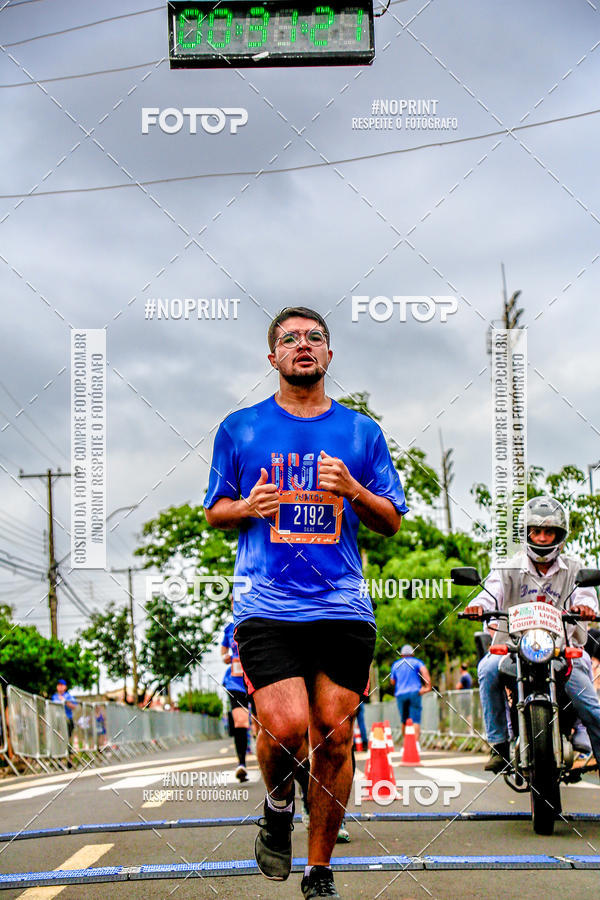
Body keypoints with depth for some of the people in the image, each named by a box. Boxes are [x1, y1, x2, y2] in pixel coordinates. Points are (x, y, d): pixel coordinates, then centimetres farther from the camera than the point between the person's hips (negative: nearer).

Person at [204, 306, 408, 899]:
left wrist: (353, 491, -7)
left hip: (343, 610, 2)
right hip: (266, 608, -2)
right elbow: (214, 511, 15)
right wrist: (248, 507, -8)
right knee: (285, 728, -19)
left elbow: (391, 522, 13)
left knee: (334, 738, 0)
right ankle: (277, 809, 15)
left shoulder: (361, 432, 12)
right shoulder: (240, 428, 9)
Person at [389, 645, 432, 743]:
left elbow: (392, 681, 20)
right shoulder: (416, 662, 7)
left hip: (400, 694, 3)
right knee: (415, 720, -7)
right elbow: (424, 670, -13)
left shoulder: (396, 664, 17)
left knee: (404, 721, 11)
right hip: (414, 693, -3)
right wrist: (428, 686, -17)